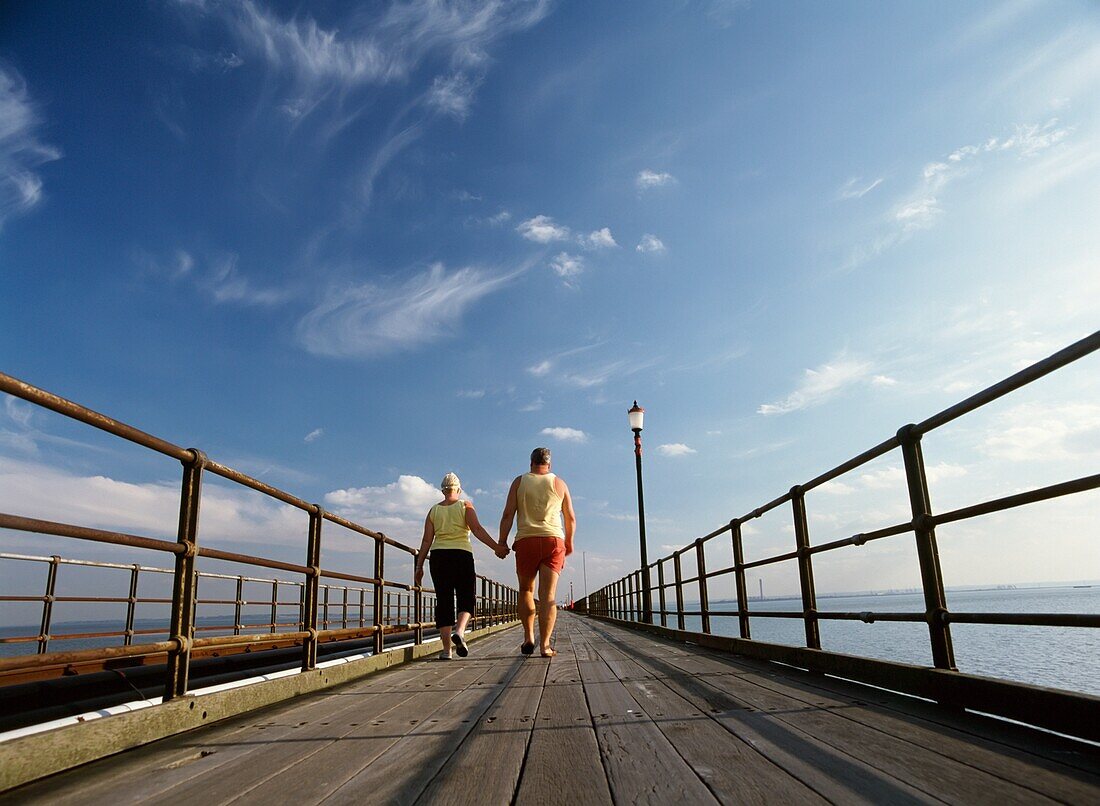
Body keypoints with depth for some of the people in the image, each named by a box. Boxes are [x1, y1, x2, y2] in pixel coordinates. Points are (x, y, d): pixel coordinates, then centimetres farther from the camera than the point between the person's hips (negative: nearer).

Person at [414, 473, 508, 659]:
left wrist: (419, 567, 7)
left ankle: (446, 649, 2)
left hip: (438, 557, 3)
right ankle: (459, 631, -19)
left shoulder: (433, 510, 11)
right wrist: (497, 547, -13)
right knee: (467, 598, 8)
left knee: (444, 602, 5)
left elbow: (426, 541, 5)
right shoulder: (465, 506, 3)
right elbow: (477, 529, -10)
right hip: (462, 555, -2)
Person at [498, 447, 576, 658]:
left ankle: (528, 638, 9)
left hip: (526, 541, 0)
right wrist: (569, 542, 23)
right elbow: (571, 518, 11)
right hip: (554, 541, 0)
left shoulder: (519, 481, 9)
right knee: (547, 596, -2)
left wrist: (502, 540, 1)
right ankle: (545, 645, -10)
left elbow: (508, 513, -1)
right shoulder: (559, 483, 11)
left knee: (526, 591, 17)